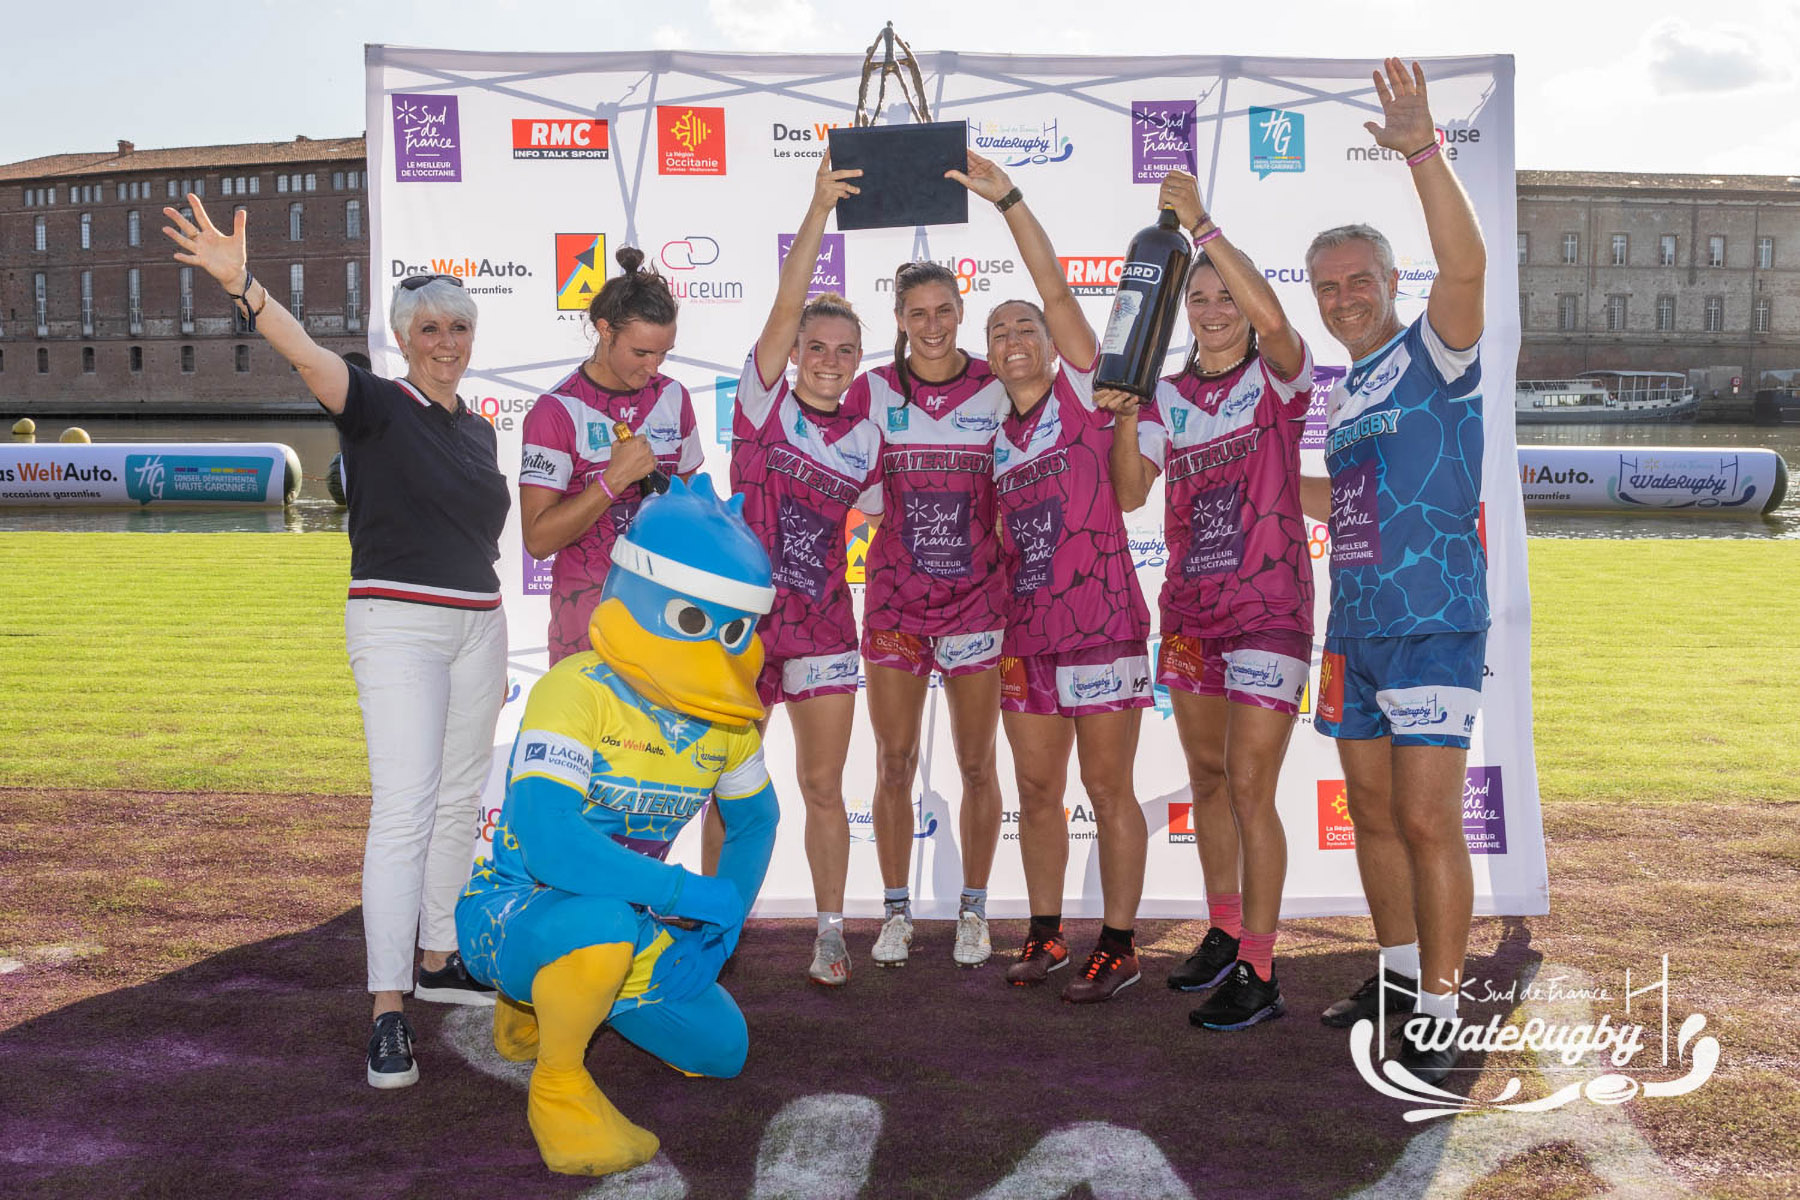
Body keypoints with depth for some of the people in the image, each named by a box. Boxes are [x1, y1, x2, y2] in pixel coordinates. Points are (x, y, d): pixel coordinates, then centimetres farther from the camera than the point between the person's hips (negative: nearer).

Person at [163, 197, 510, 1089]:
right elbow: (307, 355, -26)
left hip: (477, 625, 7)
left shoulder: (478, 431, 14)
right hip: (397, 623, -7)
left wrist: (495, 653, 19)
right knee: (403, 809, -14)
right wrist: (241, 285, -45)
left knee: (460, 801, 13)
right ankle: (388, 1013, -13)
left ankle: (437, 959, 28)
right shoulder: (377, 408, -5)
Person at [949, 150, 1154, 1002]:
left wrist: (1005, 197, -13)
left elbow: (1054, 286, -10)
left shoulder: (1081, 391, -1)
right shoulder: (995, 435, 14)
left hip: (1100, 621, -6)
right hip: (1026, 629, 6)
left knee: (1109, 788, 1)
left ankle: (1118, 947, 11)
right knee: (1037, 788, 11)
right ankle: (1046, 934, 24)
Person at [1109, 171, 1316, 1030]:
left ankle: (1258, 975, 1)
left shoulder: (1278, 378, -4)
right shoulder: (1170, 397, 9)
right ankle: (1224, 934, 29)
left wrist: (1202, 225, -26)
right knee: (1207, 775, 14)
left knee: (1249, 786, -8)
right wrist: (1122, 423, -16)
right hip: (1189, 604, 6)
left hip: (1268, 604, -6)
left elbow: (1272, 315, -26)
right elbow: (1130, 494, 0)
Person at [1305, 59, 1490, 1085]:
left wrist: (1423, 151, -34)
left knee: (1428, 820, -9)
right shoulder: (1341, 392, 17)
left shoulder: (1435, 355, -4)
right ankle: (1399, 978, 28)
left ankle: (1439, 1022, 1)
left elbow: (1468, 263, -25)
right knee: (1373, 813, 14)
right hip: (1355, 630, 8)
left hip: (1434, 626, -8)